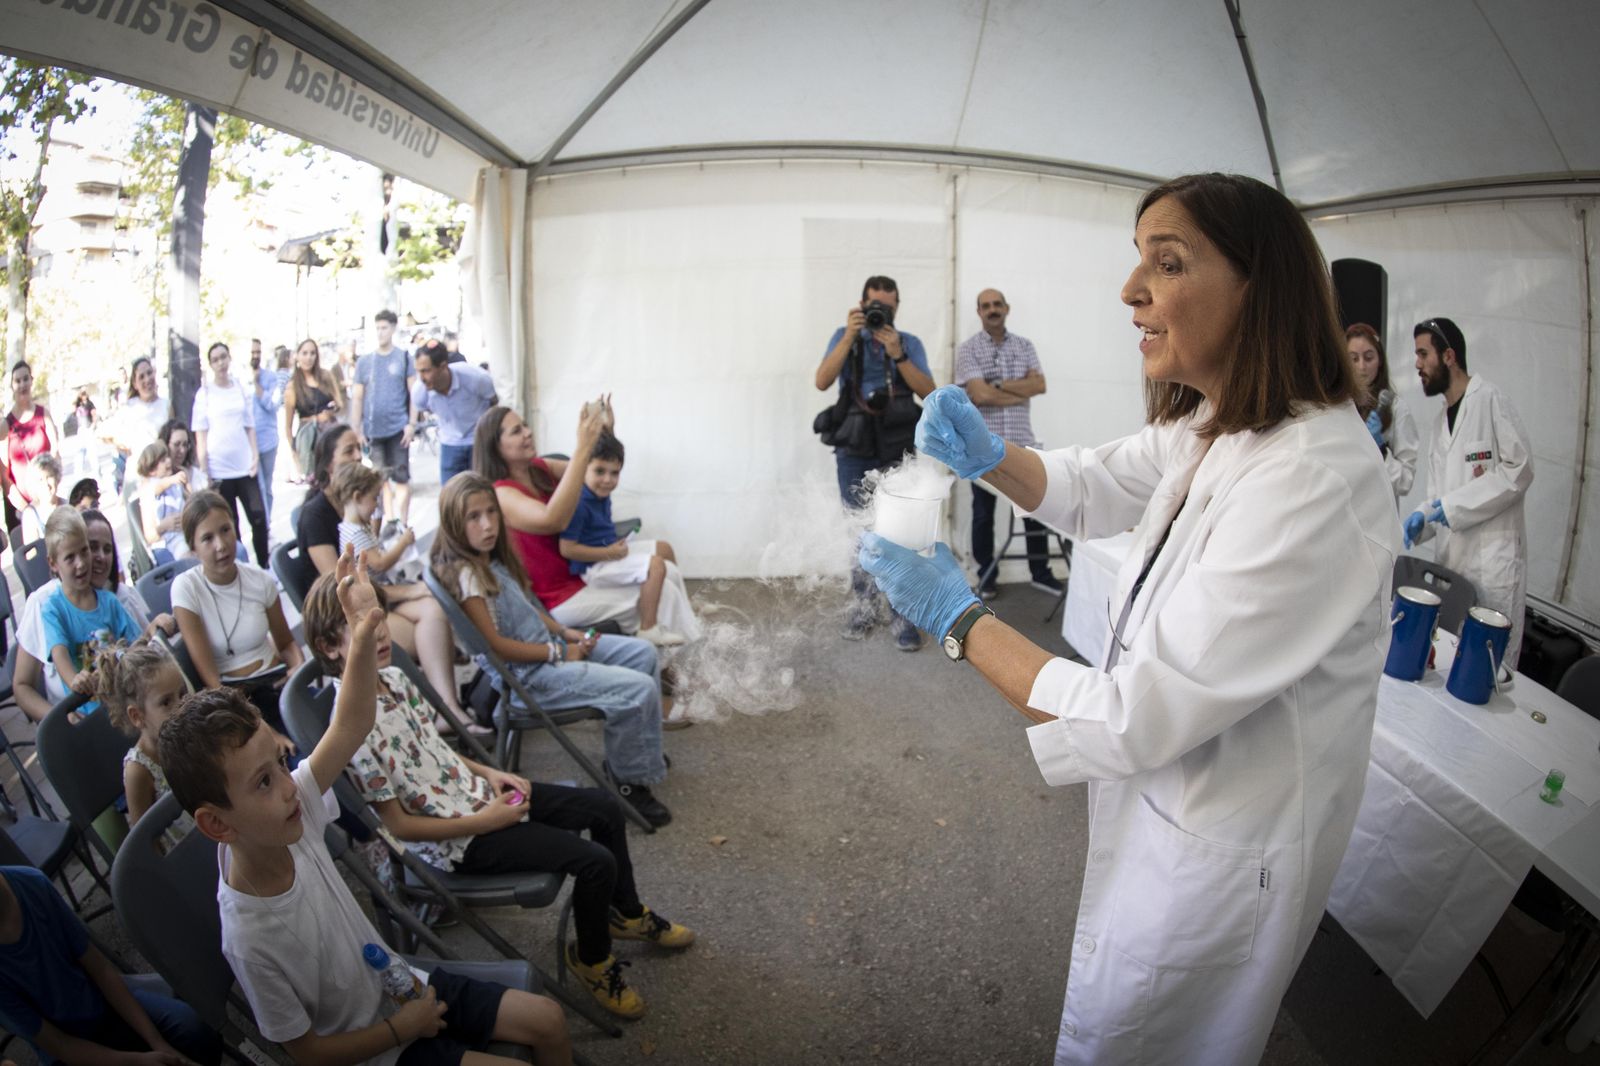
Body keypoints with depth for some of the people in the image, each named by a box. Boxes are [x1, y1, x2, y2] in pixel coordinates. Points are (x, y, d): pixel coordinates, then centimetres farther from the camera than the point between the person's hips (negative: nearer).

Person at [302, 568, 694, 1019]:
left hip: (474, 792, 8)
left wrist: (487, 772, 2)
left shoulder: (393, 677, -2)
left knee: (604, 807, 7)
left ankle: (627, 913, 30)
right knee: (595, 861, -14)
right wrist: (485, 822, -17)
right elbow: (399, 825, -20)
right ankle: (592, 959, 14)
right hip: (457, 840, -8)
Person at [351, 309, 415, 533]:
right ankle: (390, 519, 20)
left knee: (401, 477, -4)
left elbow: (413, 392, 0)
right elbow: (357, 397, 9)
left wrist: (411, 424, -7)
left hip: (398, 428, -3)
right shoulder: (364, 361, 7)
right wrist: (357, 428, 4)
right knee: (381, 478, 10)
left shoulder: (404, 357, 1)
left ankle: (402, 522, 0)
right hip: (373, 430, 3)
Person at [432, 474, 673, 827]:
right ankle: (629, 781, 1)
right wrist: (559, 653, -16)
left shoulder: (492, 559, 7)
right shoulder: (464, 573, -21)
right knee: (640, 689, -17)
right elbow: (495, 646, -22)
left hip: (547, 643, 10)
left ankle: (638, 747, 26)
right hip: (527, 673, -10)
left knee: (643, 652, 11)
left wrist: (566, 633, 4)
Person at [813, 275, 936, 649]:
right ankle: (862, 610, 19)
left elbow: (928, 391, -4)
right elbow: (822, 382, -8)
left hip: (898, 452, -1)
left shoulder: (910, 343, 7)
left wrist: (897, 354, -15)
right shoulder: (844, 337, 7)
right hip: (854, 451, 1)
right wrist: (850, 337, -17)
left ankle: (904, 618, -4)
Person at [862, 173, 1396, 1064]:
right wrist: (990, 455, -8)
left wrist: (959, 616, -21)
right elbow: (1090, 489, 13)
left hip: (1217, 857, -8)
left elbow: (1133, 720, -32)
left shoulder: (1314, 484, -34)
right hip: (1164, 806, 8)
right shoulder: (1209, 426, -4)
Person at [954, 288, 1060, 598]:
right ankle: (987, 576, 18)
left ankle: (1041, 572, 20)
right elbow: (979, 395, -14)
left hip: (1022, 442, 3)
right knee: (983, 514, 6)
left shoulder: (1024, 345, 9)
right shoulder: (968, 349, -2)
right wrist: (1020, 392, -7)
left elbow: (1039, 385, -5)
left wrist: (998, 385, -12)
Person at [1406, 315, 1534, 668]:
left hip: (1494, 557, -7)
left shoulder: (1490, 400, -6)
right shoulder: (1439, 421, 18)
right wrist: (1422, 518, 1)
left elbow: (1520, 468, -12)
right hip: (1452, 558, 8)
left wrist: (1453, 504, -13)